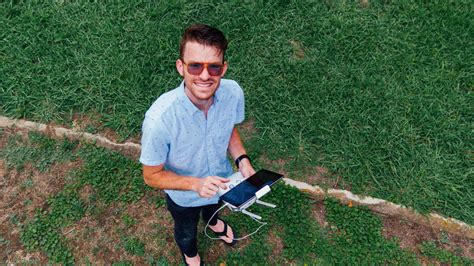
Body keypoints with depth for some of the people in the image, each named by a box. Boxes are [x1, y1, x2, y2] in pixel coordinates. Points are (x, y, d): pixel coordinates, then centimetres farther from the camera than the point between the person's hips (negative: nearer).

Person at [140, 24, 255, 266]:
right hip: (184, 196, -2)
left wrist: (242, 160, -22)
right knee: (186, 231, 32)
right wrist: (196, 184, -39)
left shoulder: (233, 93, -29)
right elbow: (152, 176, -25)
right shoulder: (159, 119, -41)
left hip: (221, 180, 3)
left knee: (214, 206, 39)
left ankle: (213, 222, 77)